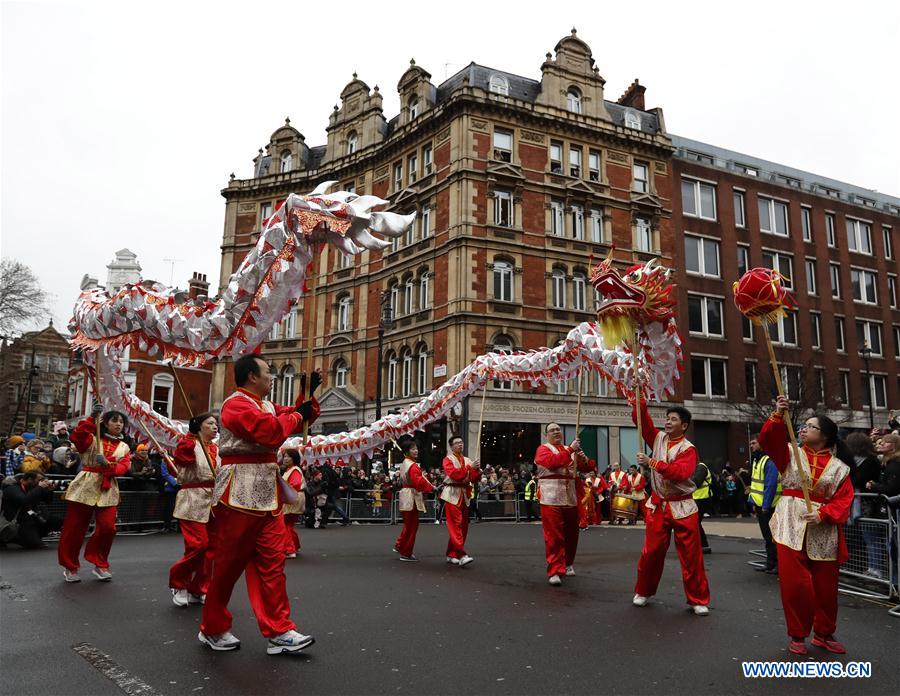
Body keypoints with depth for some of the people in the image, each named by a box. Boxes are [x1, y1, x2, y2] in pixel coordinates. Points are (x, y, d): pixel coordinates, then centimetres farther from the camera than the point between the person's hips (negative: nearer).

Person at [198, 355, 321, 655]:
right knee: (228, 565, 4)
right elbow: (271, 431, -25)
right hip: (239, 494, -8)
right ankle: (213, 629, 21)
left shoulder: (267, 405, 17)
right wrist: (296, 415, -8)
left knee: (271, 563, 5)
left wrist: (308, 395, 7)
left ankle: (278, 631, 8)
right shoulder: (236, 404, -12)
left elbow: (298, 420, 24)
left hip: (268, 496, 9)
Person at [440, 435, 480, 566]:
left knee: (463, 526, 7)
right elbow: (454, 474, -18)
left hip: (464, 496, 6)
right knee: (455, 525, -12)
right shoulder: (448, 460, -1)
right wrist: (469, 467, -19)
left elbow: (474, 480, 8)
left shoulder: (467, 460, 14)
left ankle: (451, 555, 17)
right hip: (452, 495, -6)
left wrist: (477, 470, -11)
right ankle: (461, 555, -16)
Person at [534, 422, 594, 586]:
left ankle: (568, 563, 34)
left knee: (571, 534, 14)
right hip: (551, 498, -6)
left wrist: (584, 459, -6)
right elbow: (552, 461, -20)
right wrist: (570, 450, -16)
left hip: (570, 498, 6)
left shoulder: (570, 451, 19)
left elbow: (589, 467, 17)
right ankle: (554, 571, -8)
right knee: (554, 535, -10)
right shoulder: (543, 449, 1)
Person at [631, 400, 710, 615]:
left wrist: (652, 462, -25)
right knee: (651, 551, 6)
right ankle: (643, 592, 22)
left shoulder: (688, 449, -9)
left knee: (691, 555, 1)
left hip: (682, 507, -3)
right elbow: (640, 418, 3)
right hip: (658, 505, 4)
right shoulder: (659, 438, 6)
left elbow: (679, 472, -24)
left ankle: (697, 600, 13)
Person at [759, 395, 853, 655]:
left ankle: (824, 634, 31)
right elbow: (768, 439, -11)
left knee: (826, 586, 10)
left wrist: (823, 514, -17)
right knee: (795, 584, -4)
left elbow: (843, 500, -2)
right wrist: (778, 416, -24)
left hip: (823, 533, 1)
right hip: (791, 527, -1)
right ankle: (797, 635, 13)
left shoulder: (839, 467, 5)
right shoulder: (790, 453, 6)